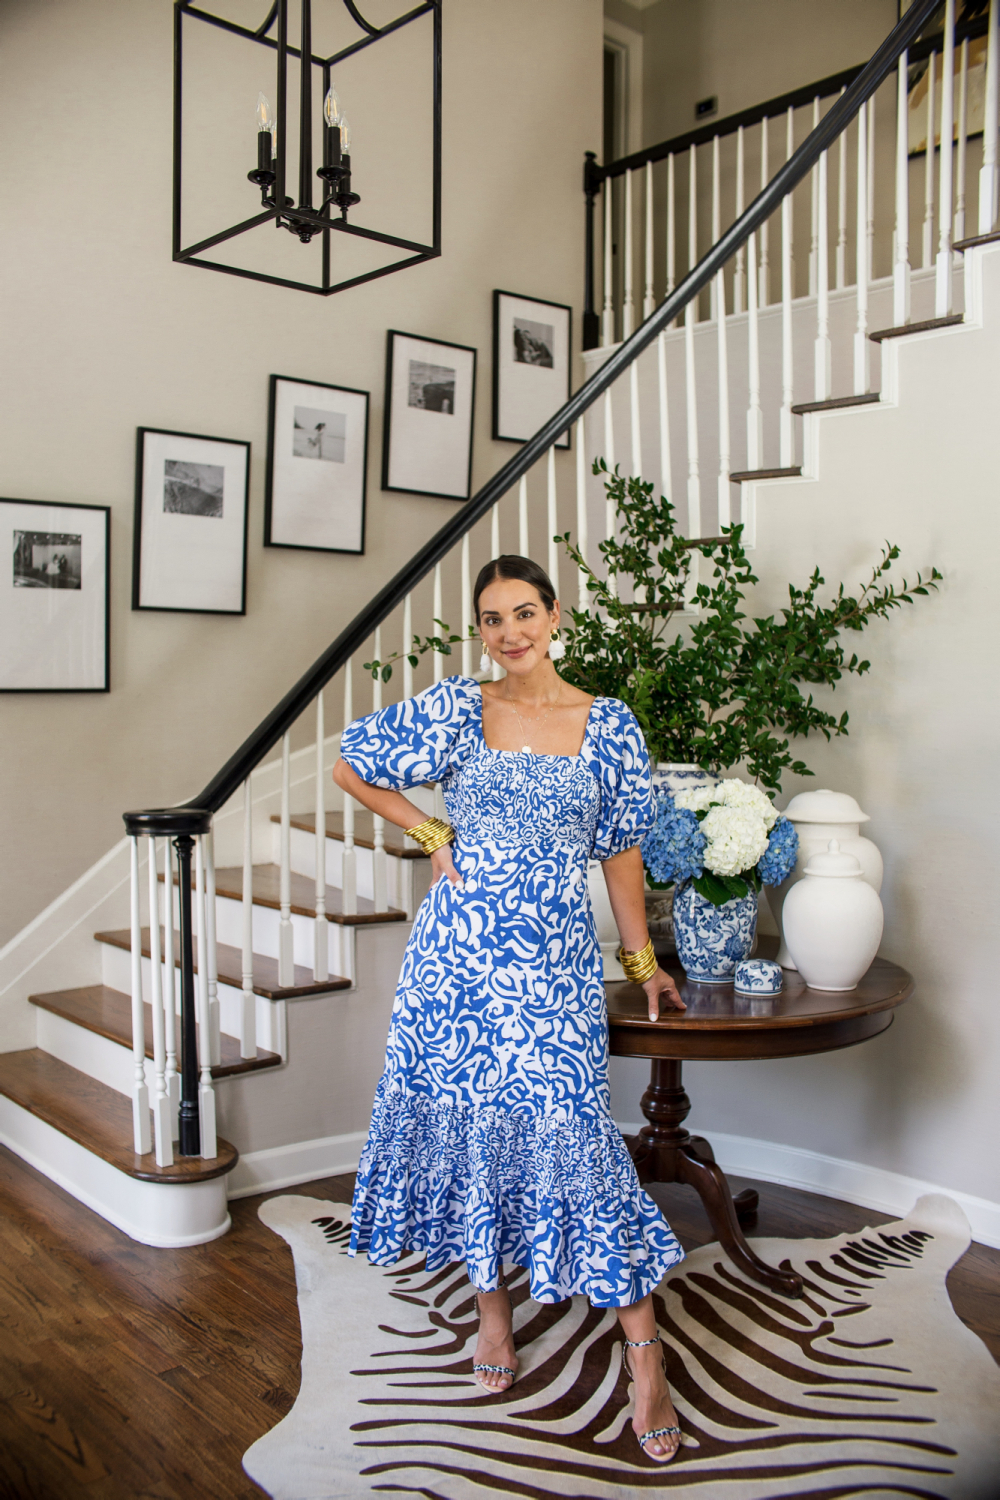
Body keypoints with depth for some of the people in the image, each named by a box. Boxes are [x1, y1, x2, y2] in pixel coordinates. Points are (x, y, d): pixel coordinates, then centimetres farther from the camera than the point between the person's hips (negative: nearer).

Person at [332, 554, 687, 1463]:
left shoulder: (608, 726, 1)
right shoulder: (454, 709, 1)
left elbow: (622, 854, 7)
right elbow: (351, 767, 10)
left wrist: (643, 961, 11)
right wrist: (432, 834, 3)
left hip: (555, 962, -1)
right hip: (458, 954, 2)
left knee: (570, 1128, -5)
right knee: (467, 1116, 8)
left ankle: (643, 1351, 8)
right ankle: (493, 1302, 30)